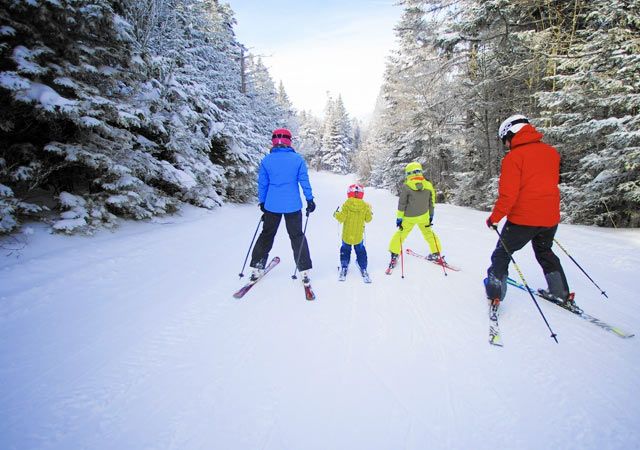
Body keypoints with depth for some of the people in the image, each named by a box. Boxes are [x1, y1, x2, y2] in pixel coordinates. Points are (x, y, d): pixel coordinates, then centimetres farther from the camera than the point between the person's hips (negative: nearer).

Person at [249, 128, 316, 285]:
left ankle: (257, 267, 19)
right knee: (297, 236, 13)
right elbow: (304, 181, -3)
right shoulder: (297, 159, -5)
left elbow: (262, 184, 3)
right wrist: (310, 200, 6)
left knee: (266, 235, 17)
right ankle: (304, 270, 12)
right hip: (293, 206, -1)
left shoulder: (266, 160, -2)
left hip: (272, 205, 1)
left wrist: (262, 202, 15)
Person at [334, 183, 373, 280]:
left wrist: (336, 214, 5)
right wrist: (369, 211, 20)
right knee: (360, 251, 17)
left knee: (345, 250, 19)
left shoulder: (346, 204, -14)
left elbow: (341, 218, -16)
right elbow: (368, 219, 2)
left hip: (346, 235, -1)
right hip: (359, 235, 1)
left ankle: (344, 268, 18)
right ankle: (363, 269, 17)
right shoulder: (365, 206, -8)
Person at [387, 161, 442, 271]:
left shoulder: (406, 186, -16)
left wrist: (399, 217, -4)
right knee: (428, 233, 22)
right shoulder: (428, 185, -4)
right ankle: (436, 254, 28)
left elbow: (402, 204, -12)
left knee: (401, 234, 12)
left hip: (409, 217, -3)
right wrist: (431, 216, 16)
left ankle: (394, 256, 14)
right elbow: (431, 202, 5)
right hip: (424, 216, 3)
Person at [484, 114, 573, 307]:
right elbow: (553, 182, 17)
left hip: (523, 218, -6)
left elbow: (508, 194, -19)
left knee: (502, 253, 9)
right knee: (544, 251, 28)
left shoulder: (513, 157, -14)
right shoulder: (551, 152, 7)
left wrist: (494, 217, -9)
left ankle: (495, 294, 9)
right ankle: (562, 292, 33)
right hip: (550, 217, 7)